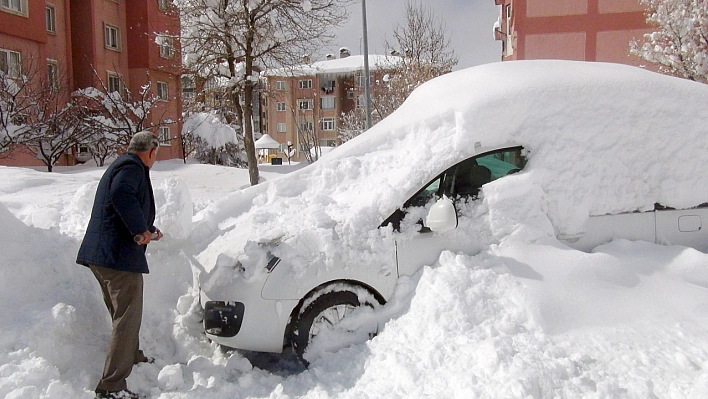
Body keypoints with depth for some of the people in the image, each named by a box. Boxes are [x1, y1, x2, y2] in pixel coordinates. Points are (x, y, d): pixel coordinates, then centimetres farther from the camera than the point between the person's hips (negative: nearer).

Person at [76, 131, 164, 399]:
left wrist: (148, 229, 49)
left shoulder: (120, 166, 23)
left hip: (100, 254, 11)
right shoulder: (132, 167, -10)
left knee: (122, 315, 25)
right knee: (128, 318, -6)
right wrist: (141, 230, -23)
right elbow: (121, 196, -31)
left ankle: (133, 358, 44)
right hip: (119, 256, -11)